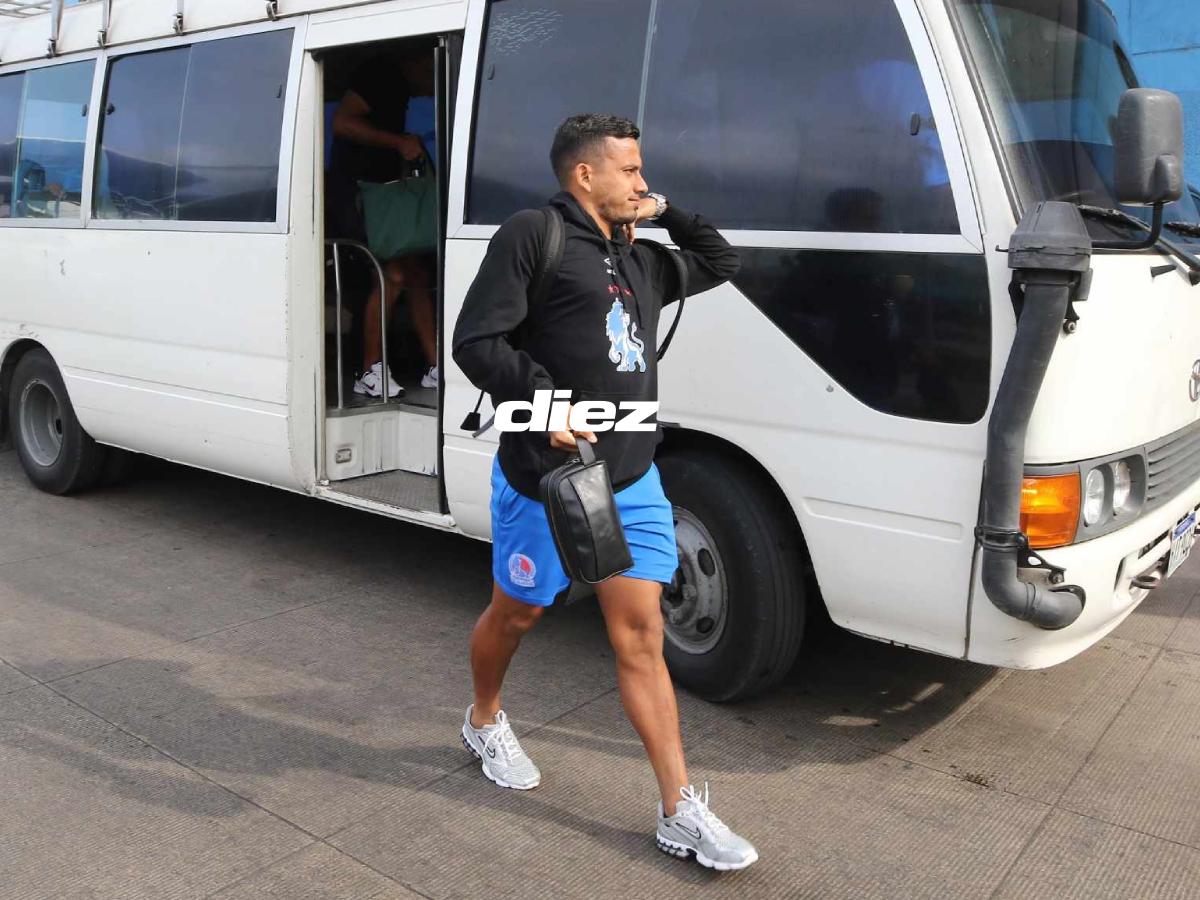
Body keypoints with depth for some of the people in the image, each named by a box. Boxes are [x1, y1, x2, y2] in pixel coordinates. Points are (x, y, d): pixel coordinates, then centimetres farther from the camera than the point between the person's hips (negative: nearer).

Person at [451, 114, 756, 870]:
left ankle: (682, 813, 9)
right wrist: (544, 402, -22)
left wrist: (667, 212, 18)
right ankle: (485, 721, 45)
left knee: (642, 634, 4)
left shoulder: (639, 261, 17)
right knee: (517, 612, 15)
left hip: (633, 479, 6)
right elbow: (476, 341, -13)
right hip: (546, 476, -6)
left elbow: (721, 263, 30)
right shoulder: (533, 234, -6)